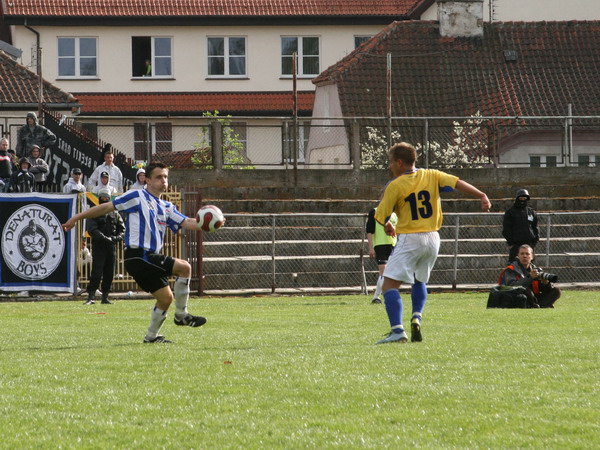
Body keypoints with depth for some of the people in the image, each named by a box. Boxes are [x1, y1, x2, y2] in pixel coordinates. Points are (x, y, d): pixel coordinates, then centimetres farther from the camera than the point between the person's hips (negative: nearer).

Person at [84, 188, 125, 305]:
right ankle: (91, 297, -12)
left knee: (109, 274, 5)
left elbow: (122, 229, 11)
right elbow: (92, 230, -11)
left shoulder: (115, 214, 14)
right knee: (96, 273, -12)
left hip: (111, 247, 4)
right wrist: (105, 238, -22)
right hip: (98, 247, -4)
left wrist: (117, 238, -11)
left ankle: (105, 297, 12)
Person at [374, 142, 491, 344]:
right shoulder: (431, 176, 6)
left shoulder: (395, 186, -7)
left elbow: (381, 215, -4)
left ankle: (398, 330, -24)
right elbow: (457, 183, -5)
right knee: (419, 280, 29)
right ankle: (417, 317, 8)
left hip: (409, 239, -6)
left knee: (390, 284, -8)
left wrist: (387, 225, 17)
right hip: (432, 239, 6)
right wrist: (482, 196, -11)